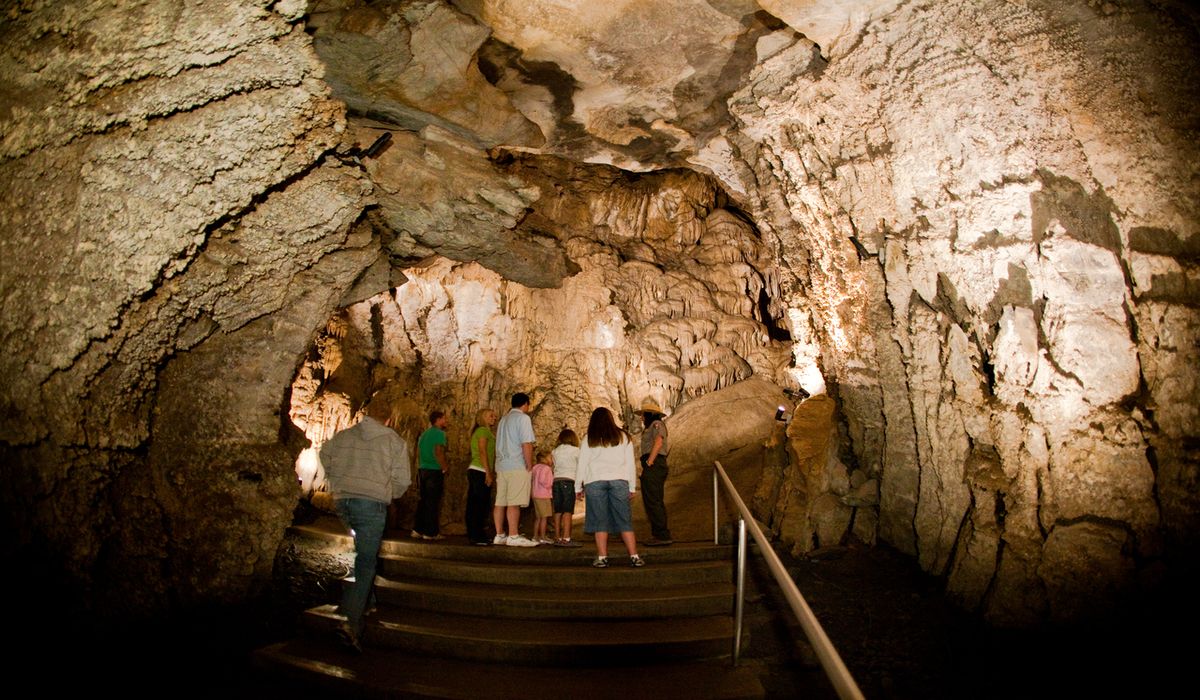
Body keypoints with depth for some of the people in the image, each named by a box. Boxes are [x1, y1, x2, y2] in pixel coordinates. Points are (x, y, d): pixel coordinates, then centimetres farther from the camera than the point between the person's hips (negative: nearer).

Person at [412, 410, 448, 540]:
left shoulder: (424, 434, 16)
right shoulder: (439, 433, -9)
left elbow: (418, 453, 20)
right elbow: (438, 452, -20)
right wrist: (445, 469, -11)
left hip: (422, 470, 8)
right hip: (435, 471, -8)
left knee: (423, 500, 13)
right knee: (433, 502, -3)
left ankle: (419, 530, 15)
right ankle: (431, 532, 0)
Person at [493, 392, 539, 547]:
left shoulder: (504, 419, 20)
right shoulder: (523, 418, -6)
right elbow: (526, 444, -15)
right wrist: (529, 465, -9)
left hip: (501, 466, 8)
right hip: (517, 466, -8)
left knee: (500, 502, 8)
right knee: (514, 503, -9)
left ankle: (500, 535, 12)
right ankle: (513, 536, -10)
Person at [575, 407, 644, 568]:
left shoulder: (589, 440, 9)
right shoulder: (624, 437, 13)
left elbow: (582, 465, 7)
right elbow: (631, 464, 12)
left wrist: (578, 488, 14)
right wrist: (632, 488, 16)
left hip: (595, 482, -1)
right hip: (619, 481, 1)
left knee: (600, 521, 3)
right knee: (625, 521, 3)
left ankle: (602, 558, 0)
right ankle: (634, 557, 0)